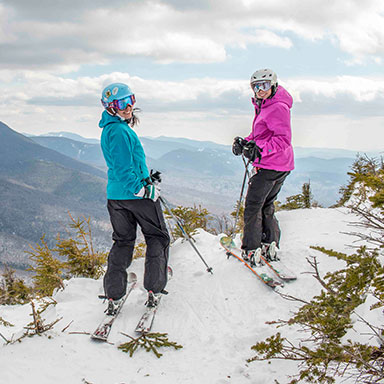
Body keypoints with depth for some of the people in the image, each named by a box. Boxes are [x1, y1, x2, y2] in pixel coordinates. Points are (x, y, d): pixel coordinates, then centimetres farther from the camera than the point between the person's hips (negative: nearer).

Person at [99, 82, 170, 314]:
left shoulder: (110, 129, 13)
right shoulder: (120, 130, -19)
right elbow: (123, 170, -24)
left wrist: (147, 177, 23)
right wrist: (144, 190, -20)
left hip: (115, 195, 9)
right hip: (135, 194, -9)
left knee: (123, 241, 15)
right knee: (158, 237, 9)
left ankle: (114, 296, 12)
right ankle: (154, 289, 8)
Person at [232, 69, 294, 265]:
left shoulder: (277, 108, -17)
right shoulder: (264, 106, 15)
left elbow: (284, 139, -26)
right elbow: (260, 134, 22)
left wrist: (260, 149, -36)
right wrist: (245, 142, 3)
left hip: (269, 166, -10)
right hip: (282, 167, 10)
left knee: (253, 205, -3)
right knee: (266, 205, 20)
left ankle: (251, 250, 2)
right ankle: (270, 245, 26)